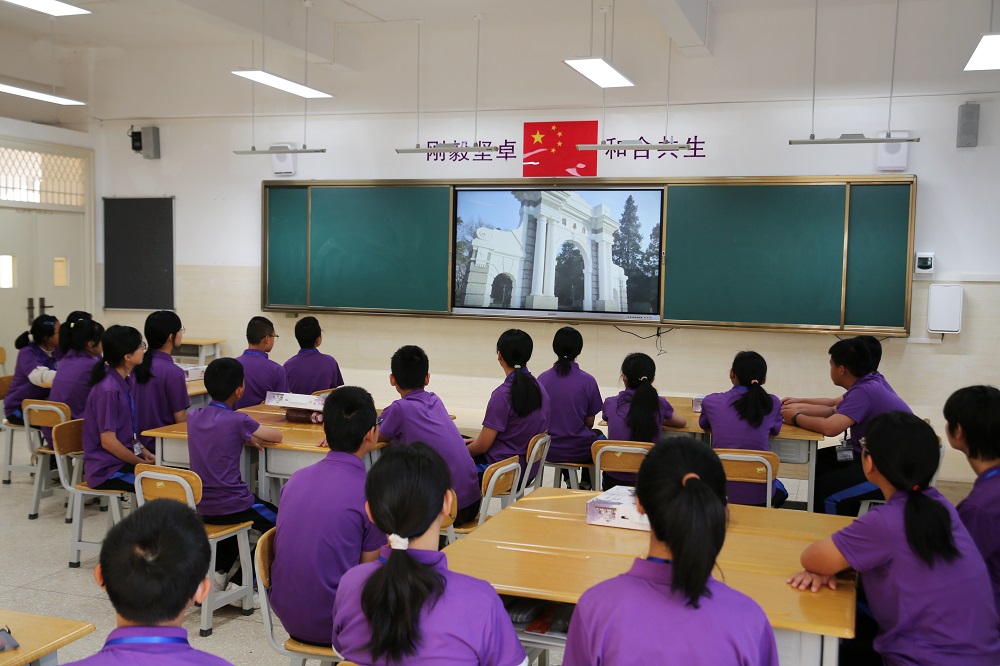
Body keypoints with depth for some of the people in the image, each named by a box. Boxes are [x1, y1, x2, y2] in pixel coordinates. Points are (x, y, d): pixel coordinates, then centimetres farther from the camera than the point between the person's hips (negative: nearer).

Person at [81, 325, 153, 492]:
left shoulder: (127, 382, 6)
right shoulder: (108, 391, -20)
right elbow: (108, 441, -19)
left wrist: (144, 452, 3)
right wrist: (141, 463, -11)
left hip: (124, 459, 8)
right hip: (106, 471, -8)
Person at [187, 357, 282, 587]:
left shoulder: (193, 416, 2)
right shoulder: (237, 421, -17)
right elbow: (277, 436, -4)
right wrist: (252, 435, 13)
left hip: (200, 505, 7)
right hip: (229, 506, -6)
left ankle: (218, 571, 26)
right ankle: (241, 582, 13)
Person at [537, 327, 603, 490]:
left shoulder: (542, 379, -7)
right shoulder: (587, 381, -14)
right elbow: (589, 423, -4)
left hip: (548, 450, 3)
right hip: (579, 451, -2)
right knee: (598, 435, 33)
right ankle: (586, 484, 36)